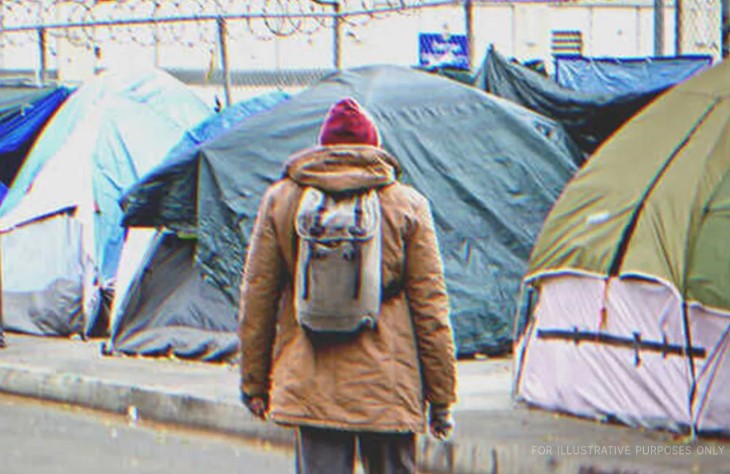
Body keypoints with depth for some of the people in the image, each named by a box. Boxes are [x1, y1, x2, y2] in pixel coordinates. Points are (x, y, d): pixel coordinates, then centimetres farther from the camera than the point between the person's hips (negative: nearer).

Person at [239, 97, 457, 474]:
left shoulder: (280, 199, 4)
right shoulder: (407, 204, 1)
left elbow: (256, 296, 7)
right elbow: (430, 304, 2)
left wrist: (254, 382, 15)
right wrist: (441, 396, 7)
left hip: (311, 388, 1)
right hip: (388, 385, -1)